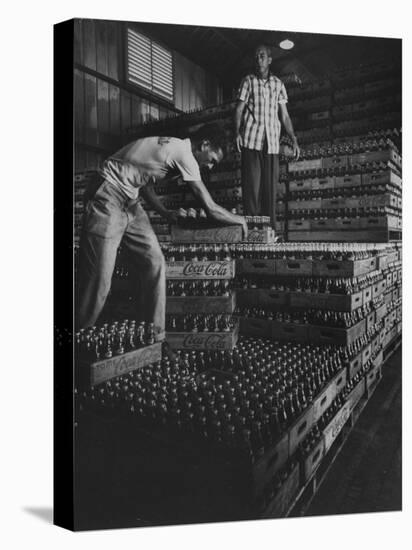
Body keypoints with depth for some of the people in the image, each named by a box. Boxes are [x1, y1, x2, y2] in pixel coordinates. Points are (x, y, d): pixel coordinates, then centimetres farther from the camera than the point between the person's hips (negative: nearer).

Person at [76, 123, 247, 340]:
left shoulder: (172, 147, 10)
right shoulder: (184, 154, -17)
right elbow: (211, 210, -16)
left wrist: (165, 212, 9)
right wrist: (239, 219, 2)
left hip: (129, 204, 10)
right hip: (107, 202, -9)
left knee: (154, 264, 2)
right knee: (98, 278, -7)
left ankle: (154, 337, 10)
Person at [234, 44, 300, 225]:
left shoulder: (278, 84, 15)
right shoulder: (248, 81, 8)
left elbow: (284, 115, 15)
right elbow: (239, 109, 3)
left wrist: (294, 139, 7)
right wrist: (237, 132, -13)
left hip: (272, 142, 3)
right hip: (251, 141, -2)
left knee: (270, 186, 0)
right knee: (251, 185, -7)